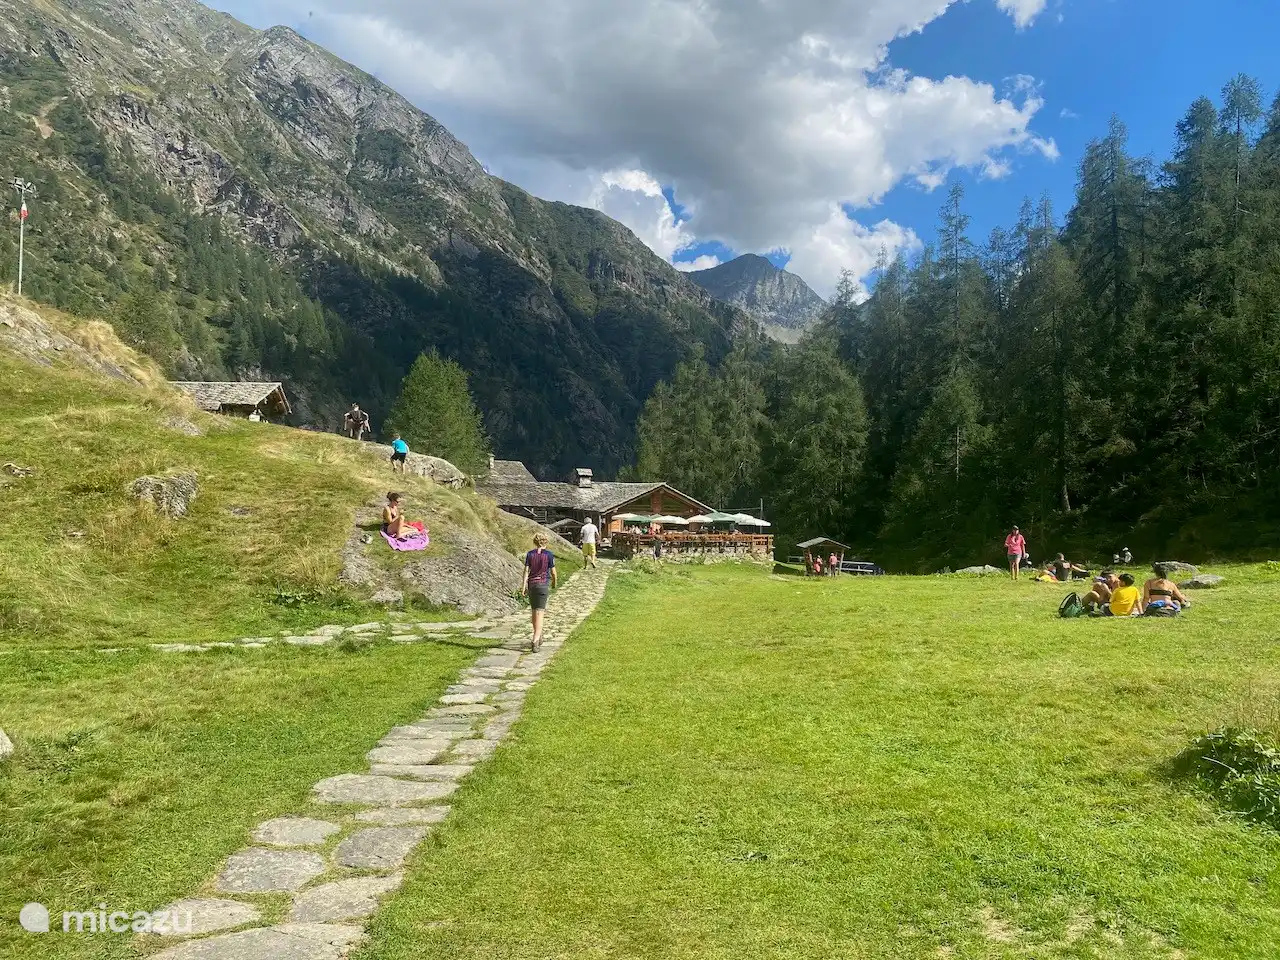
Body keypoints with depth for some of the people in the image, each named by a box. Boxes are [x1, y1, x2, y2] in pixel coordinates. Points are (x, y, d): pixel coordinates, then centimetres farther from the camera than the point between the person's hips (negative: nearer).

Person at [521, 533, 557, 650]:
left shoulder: (530, 554, 2)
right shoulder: (549, 554, -4)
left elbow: (526, 571, -3)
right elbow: (553, 572, 0)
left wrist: (523, 587, -4)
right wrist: (554, 583, 18)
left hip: (532, 584, 3)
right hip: (544, 584, -3)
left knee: (534, 612, 17)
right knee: (539, 613, -6)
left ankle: (538, 637, 31)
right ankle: (536, 640, -17)